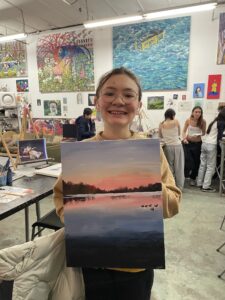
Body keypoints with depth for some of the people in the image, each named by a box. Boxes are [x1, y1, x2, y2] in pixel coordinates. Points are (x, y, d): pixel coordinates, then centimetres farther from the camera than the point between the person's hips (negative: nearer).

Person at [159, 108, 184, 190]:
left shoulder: (161, 124, 1)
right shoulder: (176, 122, -3)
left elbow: (160, 136, 9)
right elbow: (179, 133, 9)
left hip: (167, 146, 2)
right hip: (177, 146, -1)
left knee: (169, 166, 10)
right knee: (178, 167, 7)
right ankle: (179, 186, 15)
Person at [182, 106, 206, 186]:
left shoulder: (203, 122, -9)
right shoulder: (188, 120, -9)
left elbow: (204, 133, 1)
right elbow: (184, 131, 0)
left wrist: (199, 135, -20)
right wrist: (184, 138, -17)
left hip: (197, 143, 1)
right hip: (188, 142, -1)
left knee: (196, 161, 10)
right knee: (187, 160, -9)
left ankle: (193, 178, 30)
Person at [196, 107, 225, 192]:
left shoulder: (214, 121, 19)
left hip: (204, 143, 8)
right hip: (211, 145, -8)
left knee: (203, 164, 12)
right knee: (211, 167, -2)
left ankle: (199, 183, 18)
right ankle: (206, 186, 0)